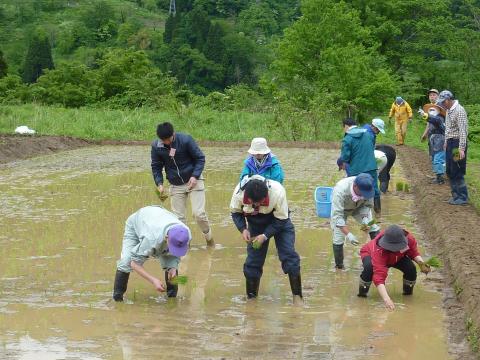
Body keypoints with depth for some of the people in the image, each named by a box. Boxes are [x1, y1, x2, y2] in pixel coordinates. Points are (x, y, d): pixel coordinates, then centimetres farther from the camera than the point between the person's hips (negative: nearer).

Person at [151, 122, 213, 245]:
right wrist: (159, 183, -11)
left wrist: (195, 176, -22)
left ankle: (208, 236, 14)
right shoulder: (156, 146, -9)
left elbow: (200, 158, -9)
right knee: (178, 217, 3)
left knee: (199, 213, -11)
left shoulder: (186, 140, -18)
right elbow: (156, 166, 3)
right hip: (175, 185, 3)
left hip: (193, 181, -3)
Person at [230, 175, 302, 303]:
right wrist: (243, 229, -25)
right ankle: (251, 297, 17)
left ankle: (297, 295, -2)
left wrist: (265, 235, -31)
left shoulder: (277, 192, -38)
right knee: (253, 260, 1)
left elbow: (281, 220, -24)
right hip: (255, 224, 2)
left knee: (289, 255, -12)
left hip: (279, 221, -2)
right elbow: (236, 212, -10)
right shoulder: (239, 192, -31)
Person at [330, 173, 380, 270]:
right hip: (340, 209, -3)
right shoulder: (340, 190, -45)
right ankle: (339, 266, 8)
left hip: (358, 208, 4)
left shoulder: (367, 188, -33)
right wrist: (348, 234, -53)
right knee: (338, 238, -11)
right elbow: (337, 216, -45)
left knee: (374, 229, -5)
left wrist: (365, 219, -34)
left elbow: (367, 205, -14)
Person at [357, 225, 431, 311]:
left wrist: (421, 263, -35)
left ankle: (408, 291, 6)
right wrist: (386, 299, -67)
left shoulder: (409, 239, -35)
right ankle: (362, 292, -11)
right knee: (369, 267, -39)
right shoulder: (379, 251, -48)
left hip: (396, 258, 4)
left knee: (411, 268, -24)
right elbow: (379, 276, -56)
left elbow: (414, 253, -12)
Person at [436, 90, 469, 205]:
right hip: (450, 143, 9)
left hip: (457, 144, -9)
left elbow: (463, 131, -21)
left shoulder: (459, 111, -17)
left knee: (457, 172, -5)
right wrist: (446, 142, 18)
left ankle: (463, 197, 3)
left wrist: (461, 148, -25)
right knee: (450, 171, 12)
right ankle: (456, 195, 21)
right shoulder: (448, 110, 11)